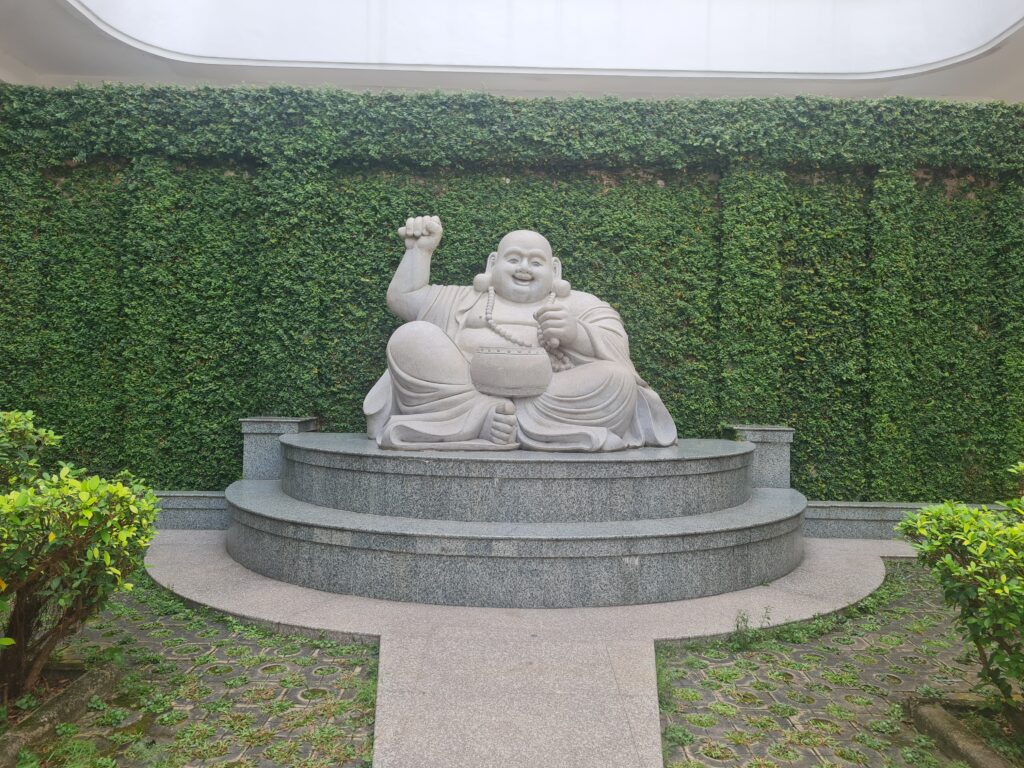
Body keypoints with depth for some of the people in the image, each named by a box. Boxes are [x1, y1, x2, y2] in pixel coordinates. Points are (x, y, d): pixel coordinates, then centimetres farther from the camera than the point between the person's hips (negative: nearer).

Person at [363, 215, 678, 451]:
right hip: (460, 395, 1)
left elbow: (616, 352, 5)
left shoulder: (582, 305, 22)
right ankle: (484, 418, -29)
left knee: (616, 379, -24)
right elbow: (402, 297, 27)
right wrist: (420, 250, 21)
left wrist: (575, 334, -13)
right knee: (410, 337, -17)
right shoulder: (465, 299, 30)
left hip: (553, 403, 0)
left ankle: (513, 424, -27)